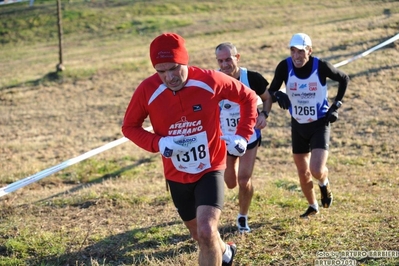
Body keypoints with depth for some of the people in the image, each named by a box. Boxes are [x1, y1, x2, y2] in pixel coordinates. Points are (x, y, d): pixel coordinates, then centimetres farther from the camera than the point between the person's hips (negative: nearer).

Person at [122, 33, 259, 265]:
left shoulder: (210, 81, -19)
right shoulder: (147, 90, -17)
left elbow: (248, 97, -2)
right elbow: (129, 127, -3)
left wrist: (243, 135, -11)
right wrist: (157, 143, -21)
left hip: (210, 170, -3)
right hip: (177, 176, 3)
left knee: (206, 232, -22)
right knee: (201, 235, 20)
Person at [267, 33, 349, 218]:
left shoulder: (321, 66, -18)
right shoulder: (285, 67, -14)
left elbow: (344, 79, 0)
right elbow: (270, 91, -10)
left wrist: (336, 106, -5)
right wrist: (278, 95, -33)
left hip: (320, 124, -3)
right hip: (298, 125, 3)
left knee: (316, 170, -18)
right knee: (303, 173, 13)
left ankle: (324, 183, 19)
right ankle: (313, 206, 38)